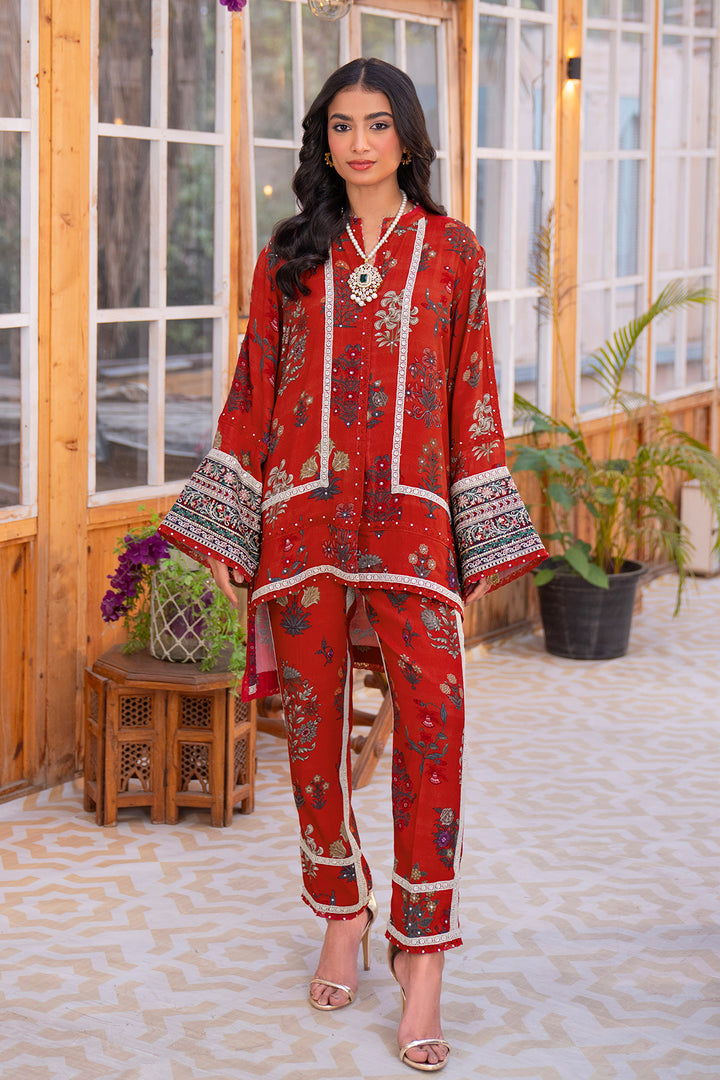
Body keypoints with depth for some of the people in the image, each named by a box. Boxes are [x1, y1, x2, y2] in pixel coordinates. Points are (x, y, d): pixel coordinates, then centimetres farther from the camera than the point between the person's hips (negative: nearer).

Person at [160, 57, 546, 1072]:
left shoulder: (450, 251, 7)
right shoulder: (290, 257, 11)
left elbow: (472, 393, 7)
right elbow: (254, 391, 11)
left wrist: (483, 537, 2)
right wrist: (225, 528, 6)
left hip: (411, 515, -2)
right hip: (303, 515, 2)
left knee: (432, 714, -13)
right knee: (314, 716, 6)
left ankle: (422, 955, -8)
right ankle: (343, 914, 24)